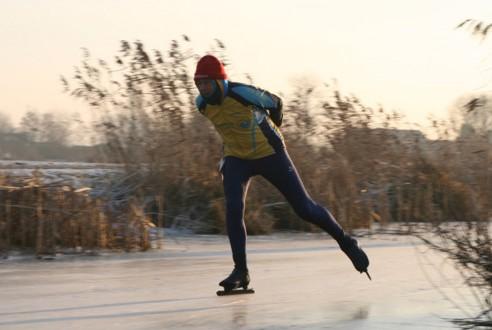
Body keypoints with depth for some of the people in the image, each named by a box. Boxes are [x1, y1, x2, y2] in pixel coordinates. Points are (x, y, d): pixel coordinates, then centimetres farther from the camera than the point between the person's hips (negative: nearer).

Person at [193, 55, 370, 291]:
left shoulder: (243, 94, -26)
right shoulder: (202, 104, -10)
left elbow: (275, 103, -5)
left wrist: (272, 131, 11)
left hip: (269, 154, -4)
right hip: (237, 159, 4)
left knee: (305, 208, 0)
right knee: (233, 208, -21)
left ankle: (347, 243, 22)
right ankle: (241, 271, -10)